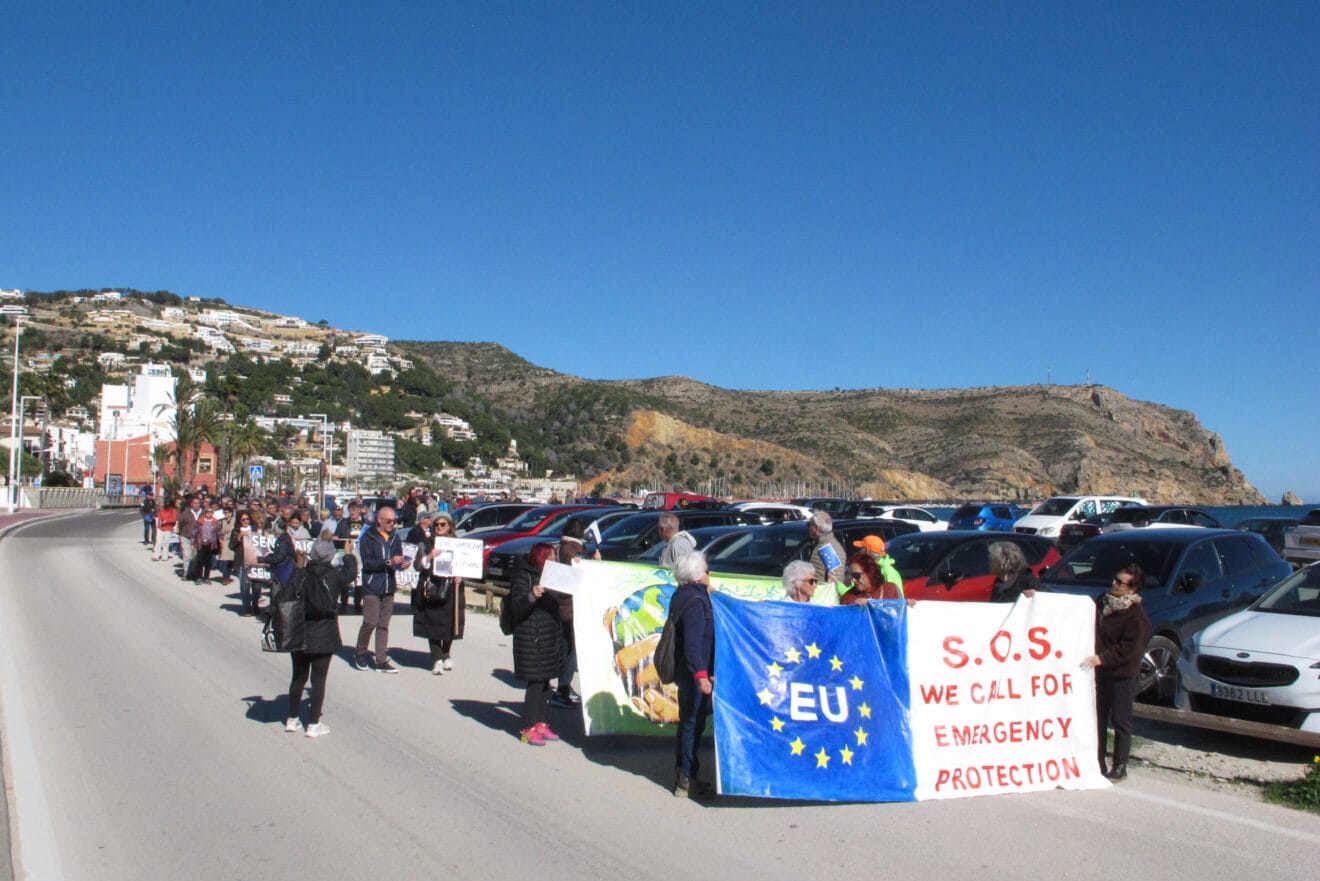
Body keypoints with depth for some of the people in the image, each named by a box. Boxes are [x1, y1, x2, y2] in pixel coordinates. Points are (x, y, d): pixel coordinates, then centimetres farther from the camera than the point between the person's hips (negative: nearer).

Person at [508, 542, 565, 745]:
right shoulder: (523, 577, -11)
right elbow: (517, 607, -18)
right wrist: (531, 596, -38)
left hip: (549, 637, 8)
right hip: (531, 639, -8)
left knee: (543, 683, 12)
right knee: (535, 683, -6)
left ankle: (540, 723, 21)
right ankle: (528, 728, 1)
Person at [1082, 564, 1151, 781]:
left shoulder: (1137, 617, -15)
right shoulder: (1104, 602, 9)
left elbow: (1130, 648, -21)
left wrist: (1101, 658, -26)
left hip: (1122, 676, -7)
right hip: (1101, 673, 7)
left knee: (1121, 722, 3)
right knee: (1098, 720, 13)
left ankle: (1120, 767, 13)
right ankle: (1098, 764, 22)